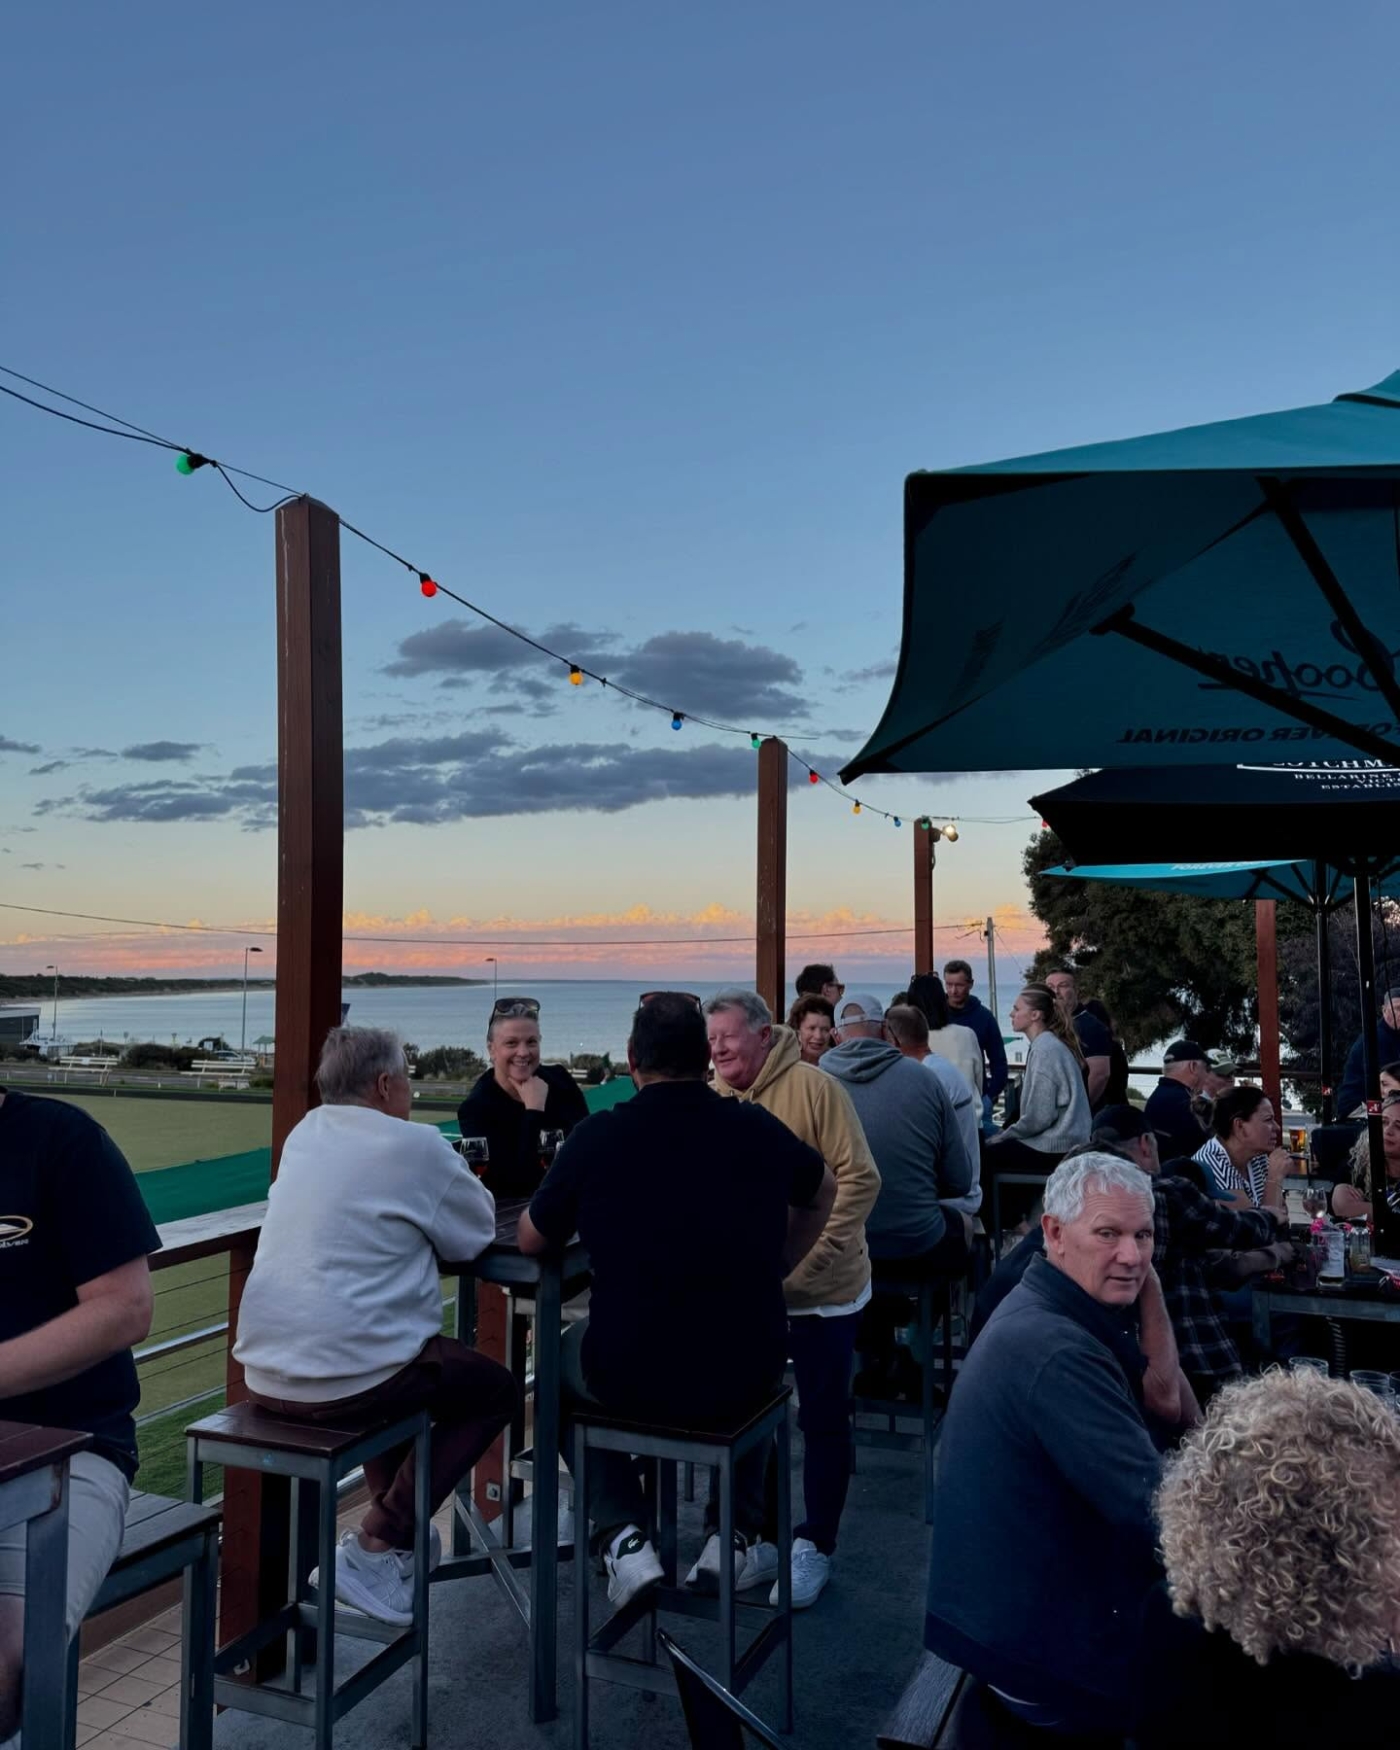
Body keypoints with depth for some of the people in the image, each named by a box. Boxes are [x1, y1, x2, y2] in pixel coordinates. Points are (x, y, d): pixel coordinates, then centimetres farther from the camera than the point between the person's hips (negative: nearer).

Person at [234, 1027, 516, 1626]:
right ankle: (376, 1546, 6)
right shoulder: (416, 1145, -12)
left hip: (263, 1372, 8)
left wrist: (449, 1182, 19)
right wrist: (466, 1187, 19)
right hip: (347, 1379, -8)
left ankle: (394, 1526, 32)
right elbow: (476, 1236, -1)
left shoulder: (305, 1132, 10)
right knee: (495, 1388, 13)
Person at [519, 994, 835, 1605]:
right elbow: (823, 1192, 18)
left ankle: (624, 1539, 17)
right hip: (743, 1382, 2)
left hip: (631, 1383, -2)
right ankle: (735, 1535, 27)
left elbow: (531, 1241, 5)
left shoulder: (598, 1136, -11)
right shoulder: (758, 1128, -3)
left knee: (566, 1354, 31)